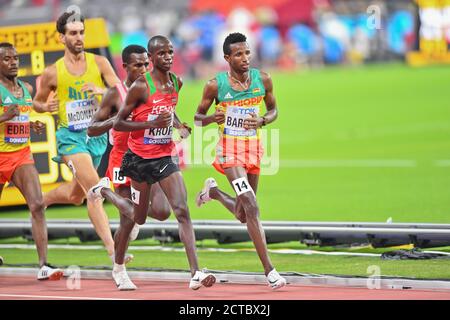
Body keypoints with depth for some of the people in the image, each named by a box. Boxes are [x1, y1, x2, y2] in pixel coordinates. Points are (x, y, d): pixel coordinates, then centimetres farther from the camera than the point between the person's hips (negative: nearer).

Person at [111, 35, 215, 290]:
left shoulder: (177, 83, 4)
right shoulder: (141, 86, -15)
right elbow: (118, 123, -13)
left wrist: (180, 127, 7)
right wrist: (153, 123, -24)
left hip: (165, 157, 4)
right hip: (140, 158, -4)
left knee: (183, 211, -12)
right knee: (137, 218, 10)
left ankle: (196, 273, -21)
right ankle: (119, 265, 35)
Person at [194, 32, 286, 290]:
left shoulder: (263, 80, 0)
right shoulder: (216, 85, -9)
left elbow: (274, 110, 13)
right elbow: (198, 117, 3)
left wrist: (263, 121, -10)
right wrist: (211, 119, -21)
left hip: (254, 147, 5)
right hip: (230, 149, -5)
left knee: (243, 215, 15)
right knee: (252, 207, -18)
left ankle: (213, 191, 47)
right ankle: (269, 270, -19)